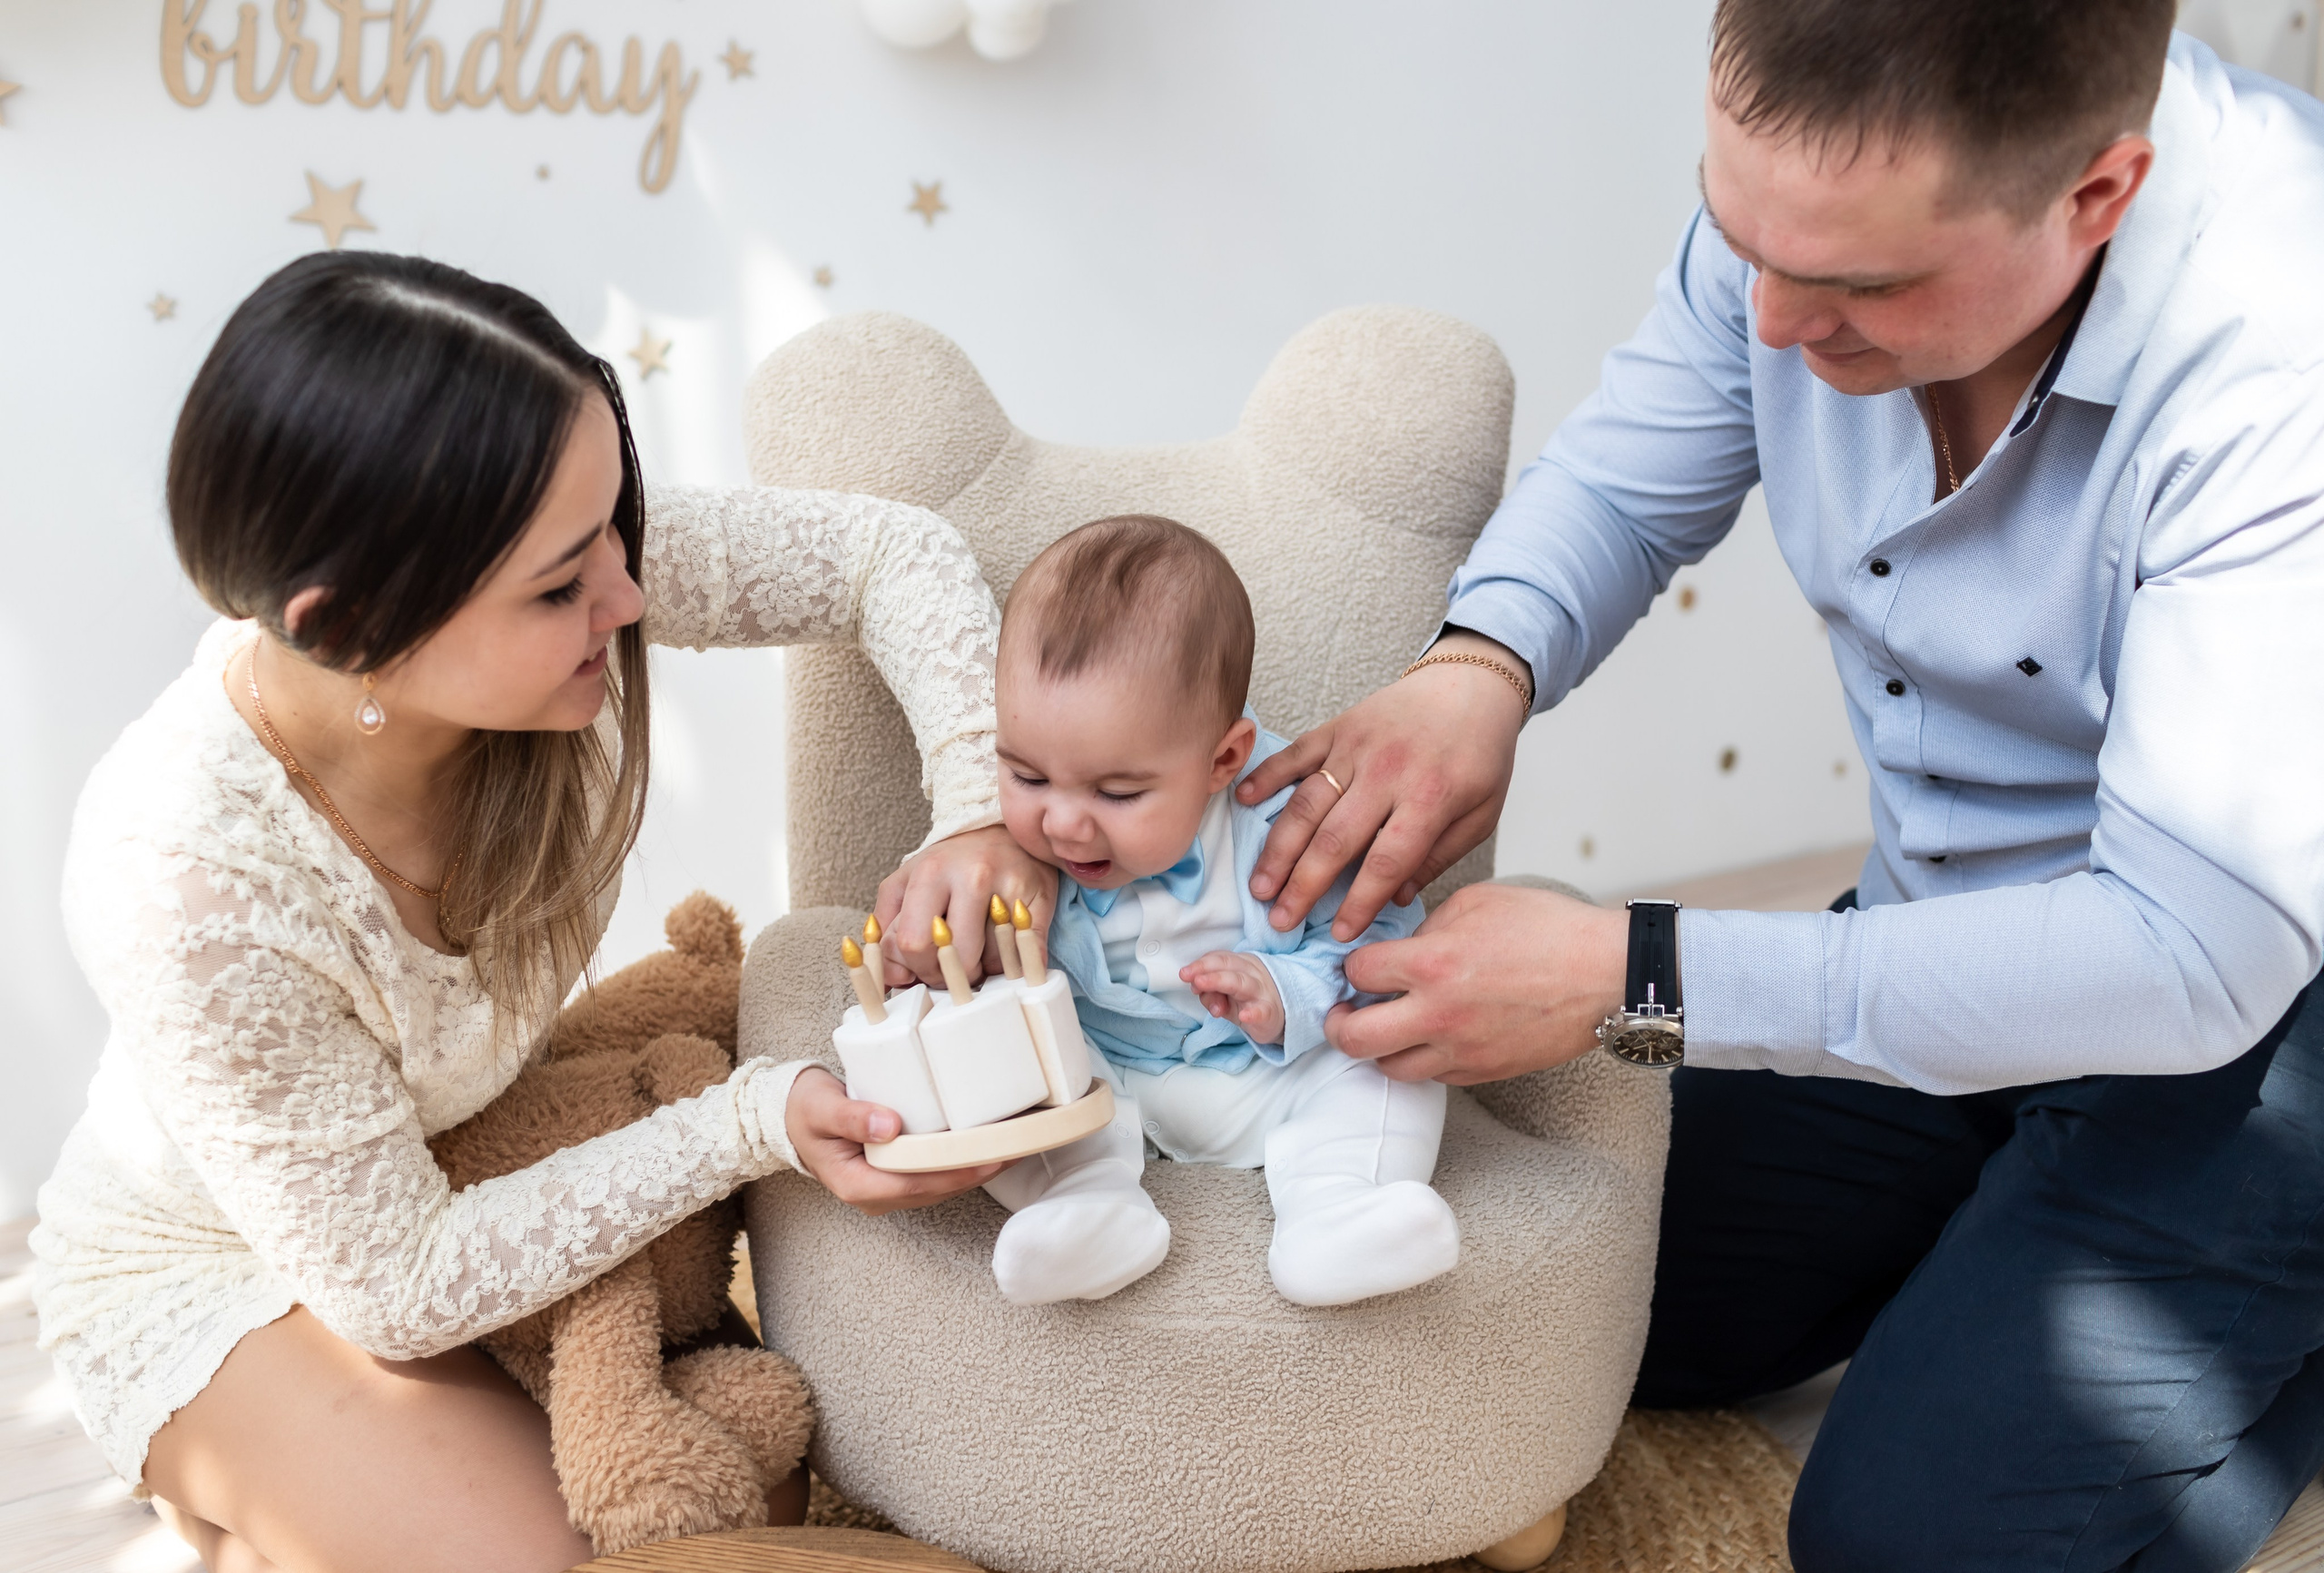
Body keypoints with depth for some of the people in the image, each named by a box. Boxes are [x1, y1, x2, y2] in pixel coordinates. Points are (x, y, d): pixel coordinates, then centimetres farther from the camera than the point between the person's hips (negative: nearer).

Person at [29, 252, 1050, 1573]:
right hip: (219, 1274, -5)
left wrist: (982, 810, -30)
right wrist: (752, 1125, -33)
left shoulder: (543, 570, -28)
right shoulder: (187, 881, -39)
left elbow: (890, 551, -14)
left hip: (473, 1161, 6)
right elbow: (398, 1289, -28)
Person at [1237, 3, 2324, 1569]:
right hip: (1946, 940, 6)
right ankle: (2002, 1220, 27)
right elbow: (1624, 483, 1)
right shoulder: (1815, 185, -16)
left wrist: (1628, 980, -35)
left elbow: (2193, 952, -35)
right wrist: (1478, 665, -23)